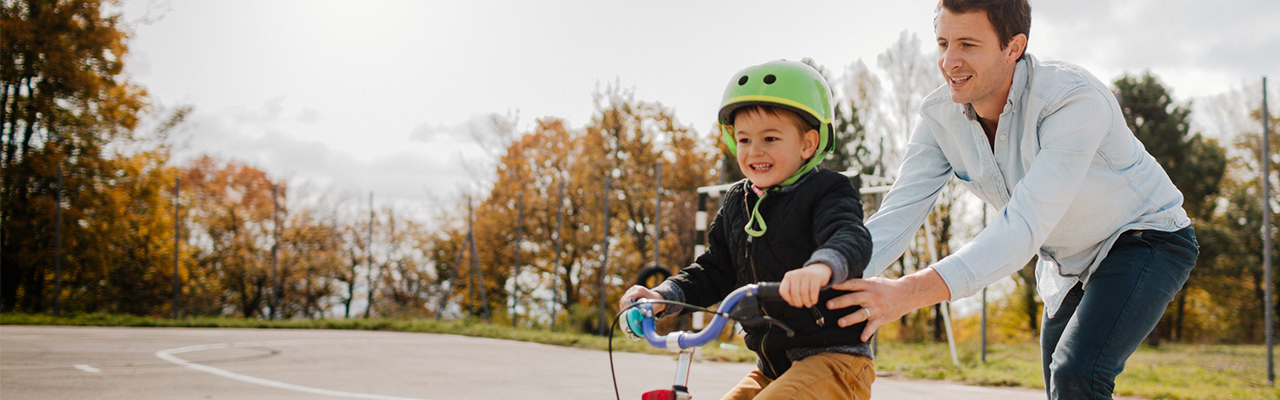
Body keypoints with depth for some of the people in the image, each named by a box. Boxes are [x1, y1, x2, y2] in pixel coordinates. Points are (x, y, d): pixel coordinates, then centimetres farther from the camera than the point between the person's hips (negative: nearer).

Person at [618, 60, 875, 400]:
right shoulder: (737, 203, 12)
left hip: (833, 359, -7)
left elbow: (851, 238, -29)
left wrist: (821, 267, -52)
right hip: (773, 367, 8)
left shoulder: (825, 193, -8)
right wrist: (664, 296, -3)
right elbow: (714, 270, 15)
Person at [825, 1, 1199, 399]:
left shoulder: (1075, 100, -34)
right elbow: (895, 217, -20)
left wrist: (910, 292, -54)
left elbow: (1025, 227, -43)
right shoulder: (940, 116, -15)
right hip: (1067, 264, 6)